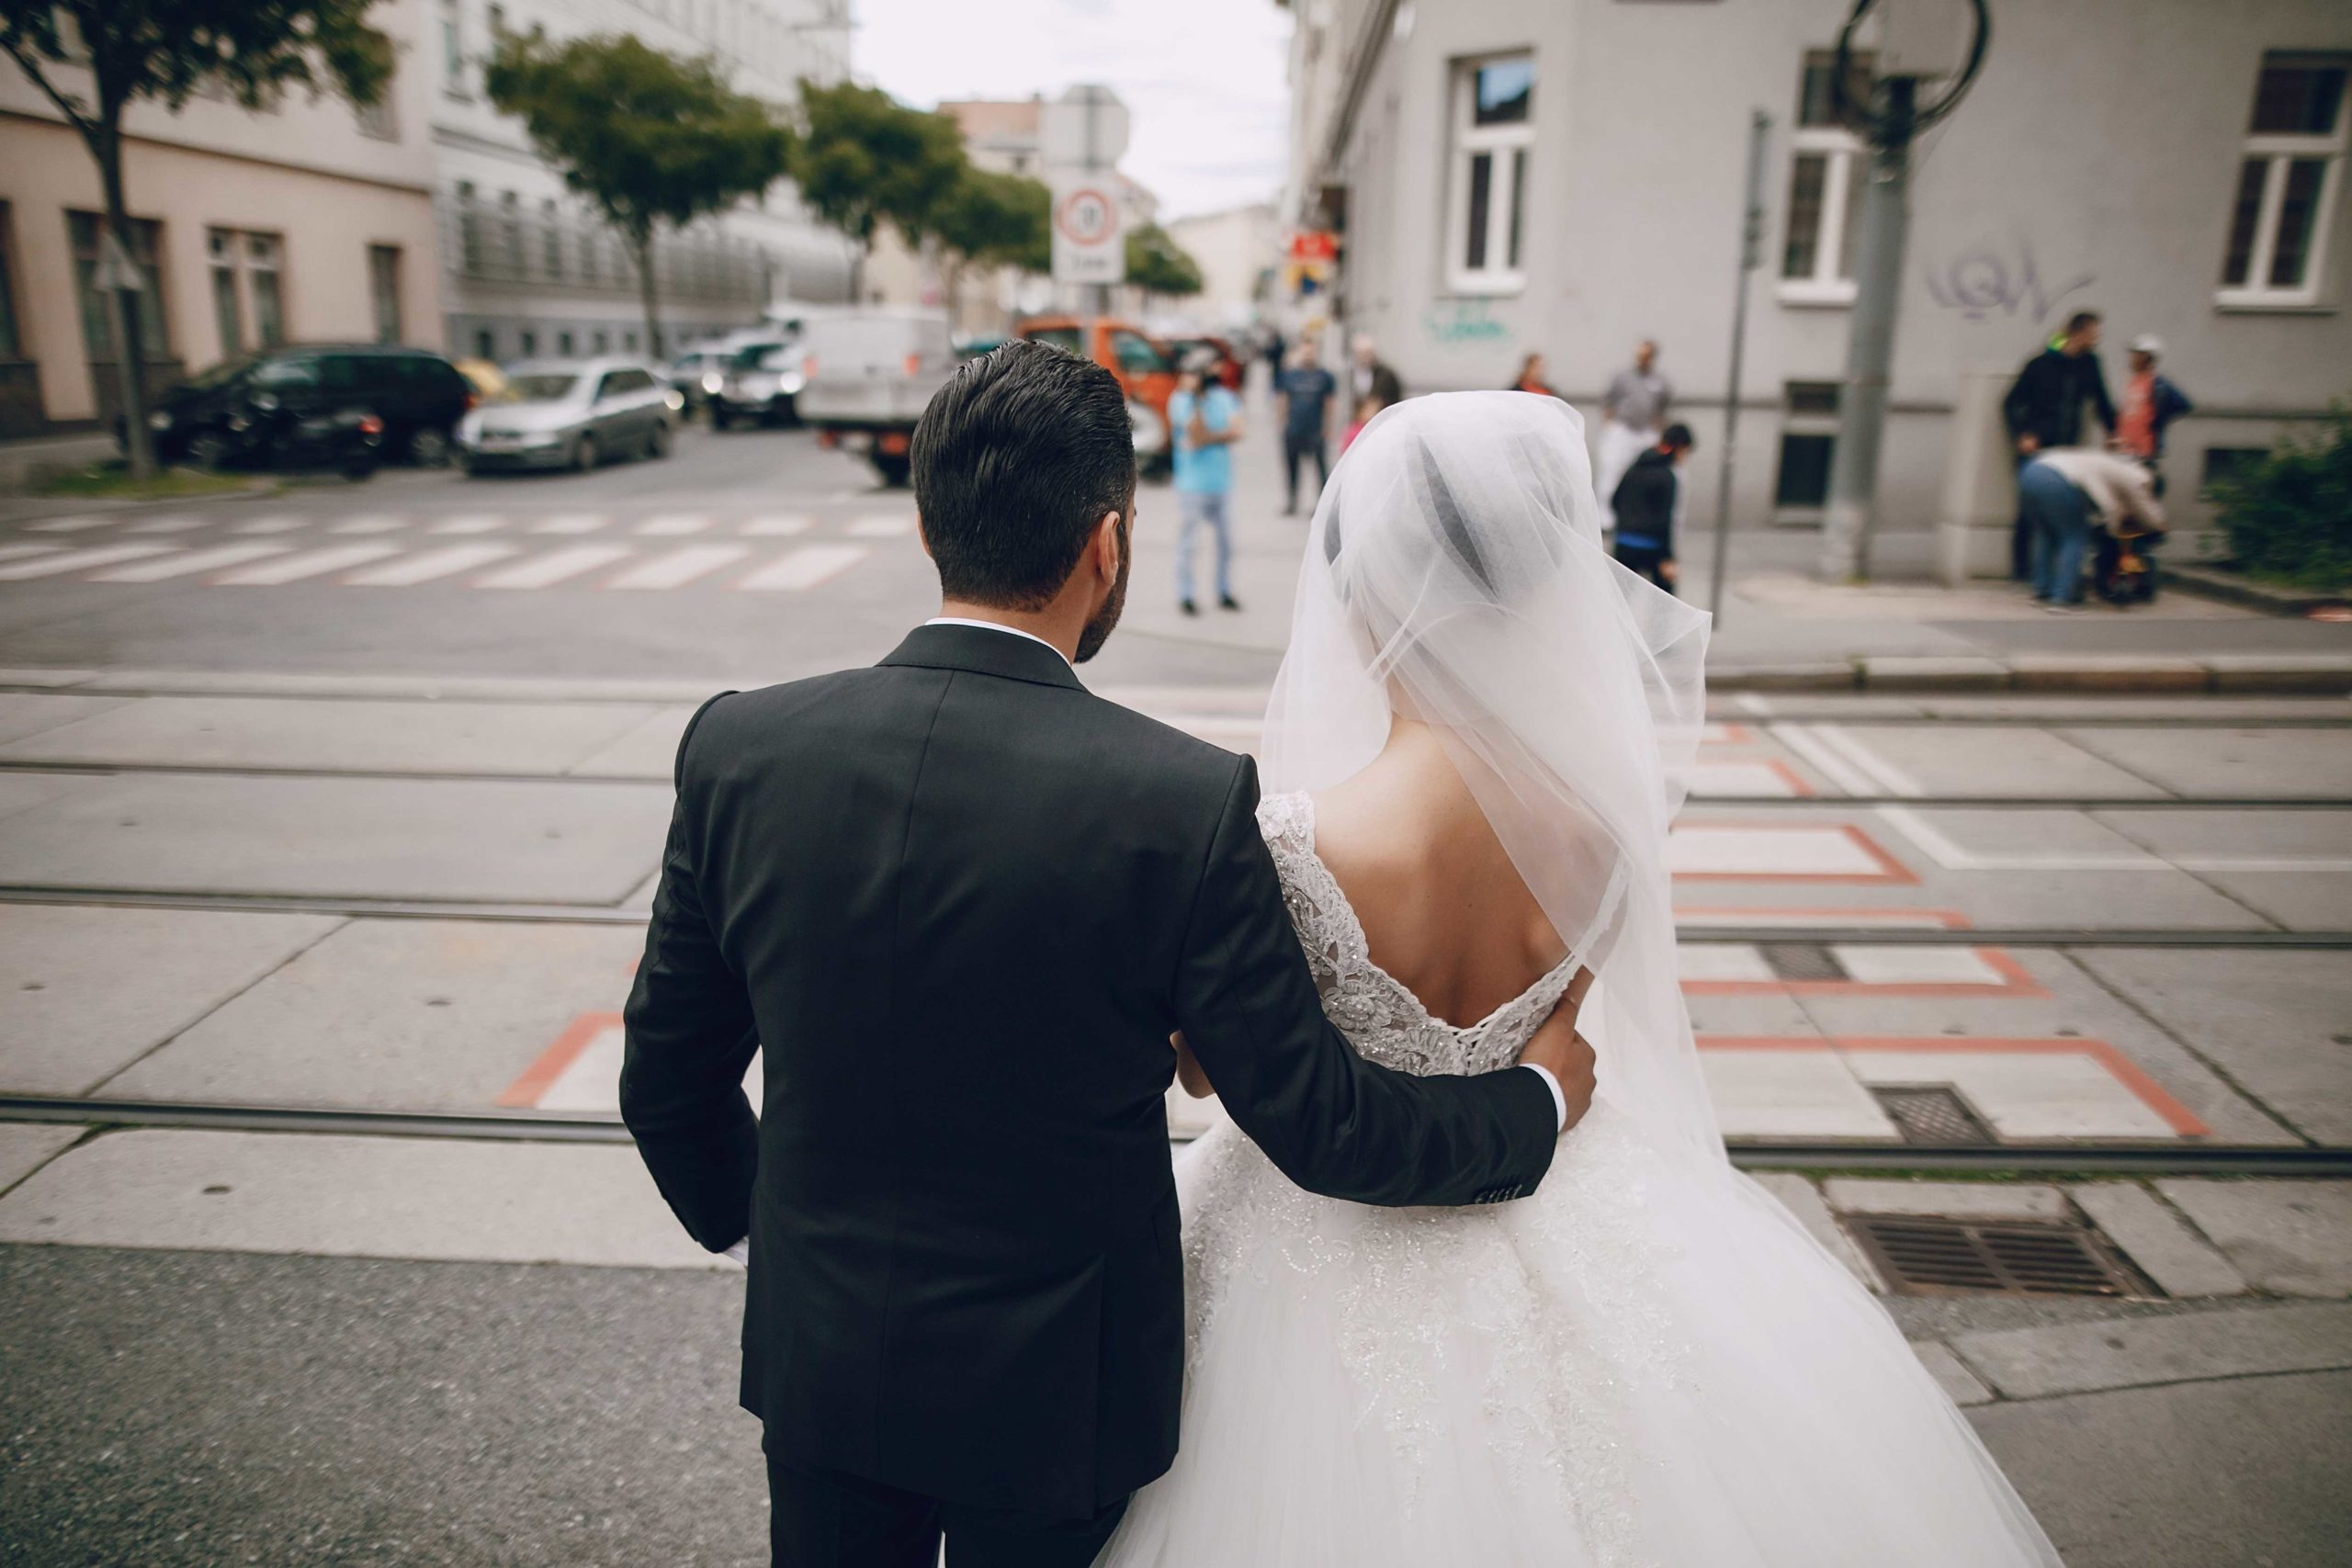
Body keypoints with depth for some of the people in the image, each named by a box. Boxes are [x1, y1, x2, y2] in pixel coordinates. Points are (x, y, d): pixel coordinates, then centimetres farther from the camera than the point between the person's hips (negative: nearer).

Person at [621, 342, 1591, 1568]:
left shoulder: (738, 746, -15)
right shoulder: (1186, 801, -26)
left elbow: (669, 1074, -4)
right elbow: (1317, 1121, -16)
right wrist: (1535, 1098, 2)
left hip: (818, 1359, 3)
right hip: (1051, 1388, -2)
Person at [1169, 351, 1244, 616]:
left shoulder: (1224, 397, 8)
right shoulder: (1180, 400, -6)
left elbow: (1236, 432, -5)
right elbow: (1197, 434, -18)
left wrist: (1208, 438, -15)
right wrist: (1196, 399, -22)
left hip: (1221, 482, 5)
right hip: (1192, 483, -5)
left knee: (1225, 539, 9)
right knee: (1187, 540, -2)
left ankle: (1224, 592, 20)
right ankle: (1184, 596, 5)